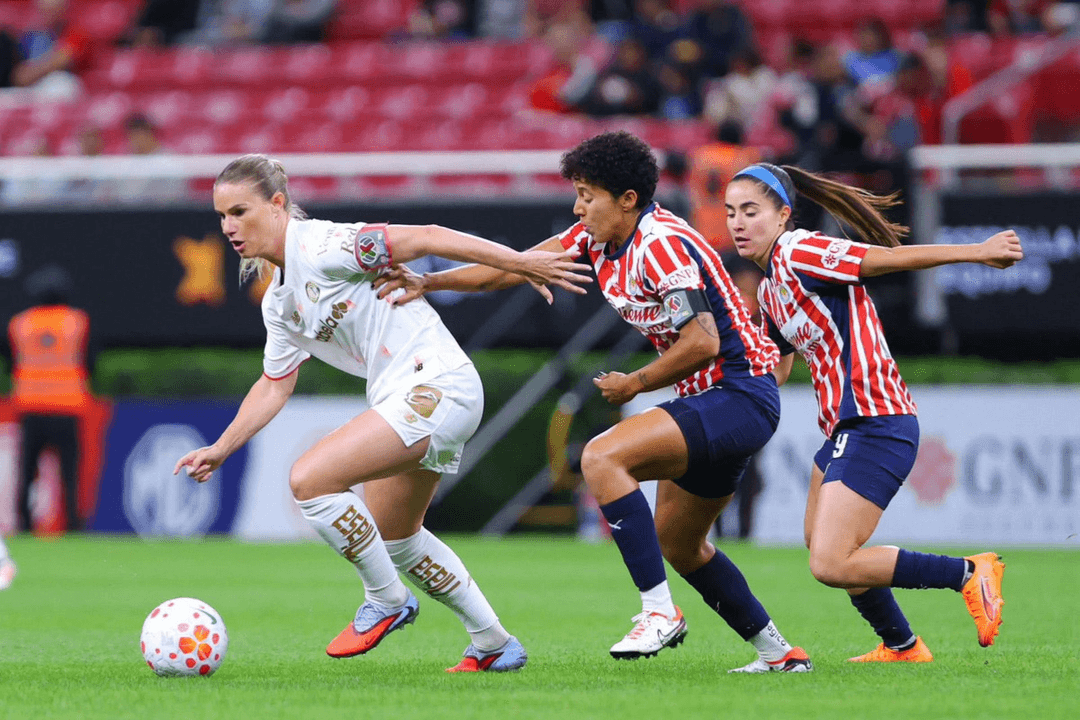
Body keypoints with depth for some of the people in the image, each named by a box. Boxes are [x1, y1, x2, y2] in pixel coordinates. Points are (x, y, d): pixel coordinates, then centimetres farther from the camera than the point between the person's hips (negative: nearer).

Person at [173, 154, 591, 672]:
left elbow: (425, 238, -16)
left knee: (309, 479, -21)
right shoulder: (277, 303, 14)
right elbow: (274, 385, 25)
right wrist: (220, 449, 17)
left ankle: (386, 600, -3)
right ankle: (494, 645, 36)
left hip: (436, 385, -11)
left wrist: (520, 262, -19)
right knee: (393, 537, 24)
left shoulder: (317, 246, -14)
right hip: (401, 397, 11)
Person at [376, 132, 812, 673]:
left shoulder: (660, 246, -21)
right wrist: (431, 281, 2)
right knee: (677, 545, 19)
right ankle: (777, 651, 29)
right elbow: (516, 266, 11)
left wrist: (634, 385, -12)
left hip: (739, 395, -10)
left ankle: (659, 612, -24)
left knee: (602, 458, -24)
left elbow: (702, 343, -26)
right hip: (713, 403, 10)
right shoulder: (597, 237, 6)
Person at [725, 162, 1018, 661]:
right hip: (845, 429, 10)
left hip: (876, 427, -10)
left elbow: (891, 257, -21)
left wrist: (977, 252, -28)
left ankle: (969, 574, -6)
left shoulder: (798, 252, -13)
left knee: (831, 565, -17)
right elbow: (775, 363, 30)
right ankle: (902, 648, 38)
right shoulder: (769, 288, 16)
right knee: (820, 543, 24)